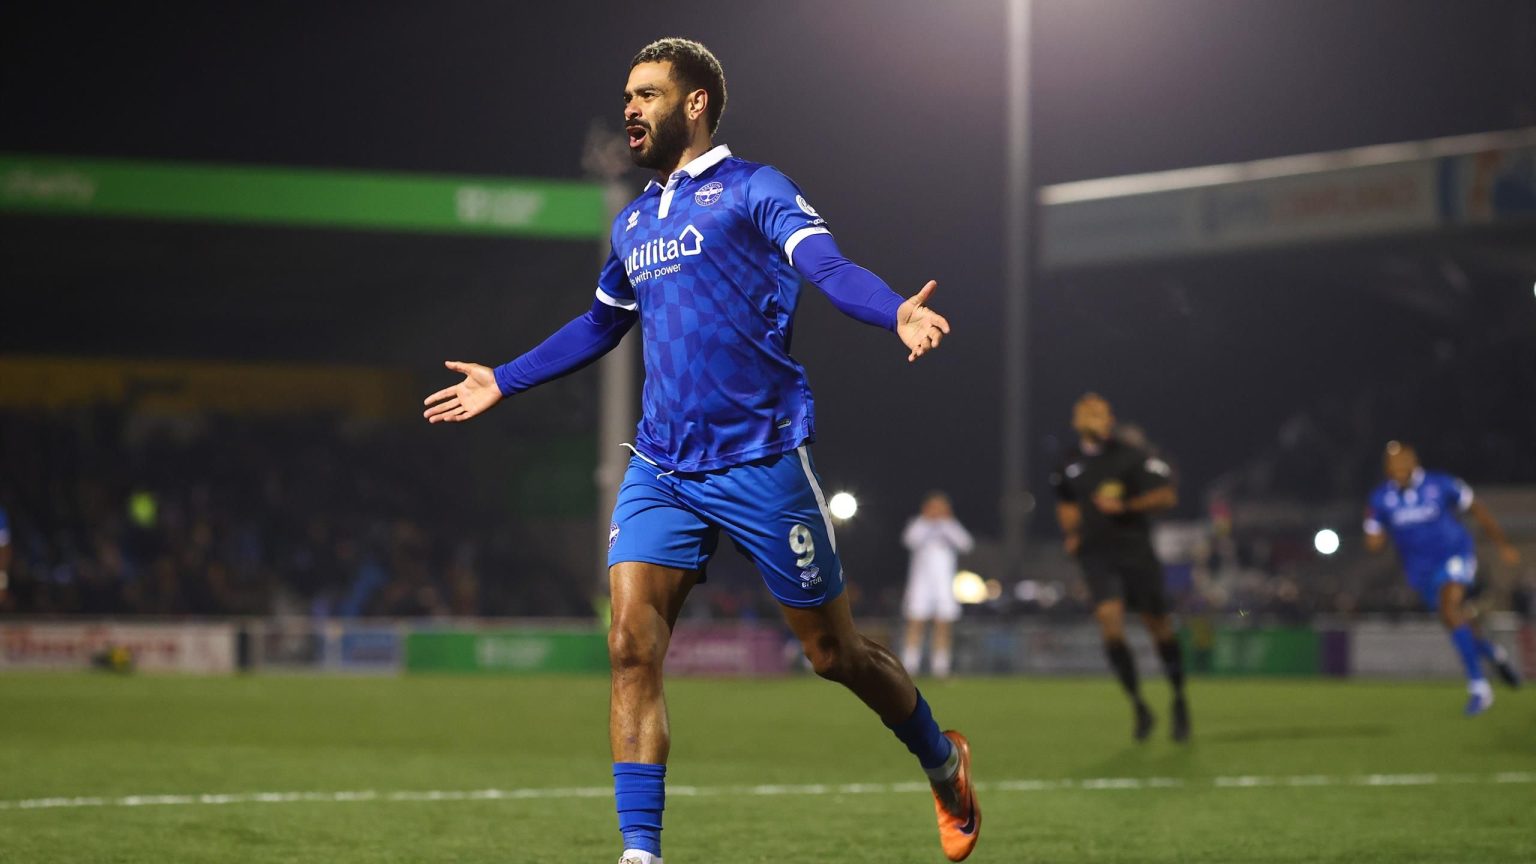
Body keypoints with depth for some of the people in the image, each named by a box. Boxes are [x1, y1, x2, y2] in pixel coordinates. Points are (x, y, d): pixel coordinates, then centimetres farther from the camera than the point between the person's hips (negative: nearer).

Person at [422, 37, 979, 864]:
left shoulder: (751, 189, -4)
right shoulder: (633, 223, 16)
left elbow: (830, 268, -20)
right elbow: (600, 325, 33)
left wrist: (897, 312, -40)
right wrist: (504, 381, 39)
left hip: (759, 462, -5)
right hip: (660, 470, 5)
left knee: (835, 654, 7)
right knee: (632, 647, -12)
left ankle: (944, 765, 34)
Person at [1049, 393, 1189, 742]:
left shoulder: (1131, 457, -5)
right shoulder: (1069, 464, 10)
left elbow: (1167, 496, -9)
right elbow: (1065, 503, 29)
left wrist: (1125, 506, -20)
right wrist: (1070, 533, 11)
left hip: (1135, 551, -3)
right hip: (1096, 554, 3)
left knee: (1158, 625, 3)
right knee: (1109, 620, -16)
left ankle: (1179, 700, 23)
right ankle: (1138, 706, -6)